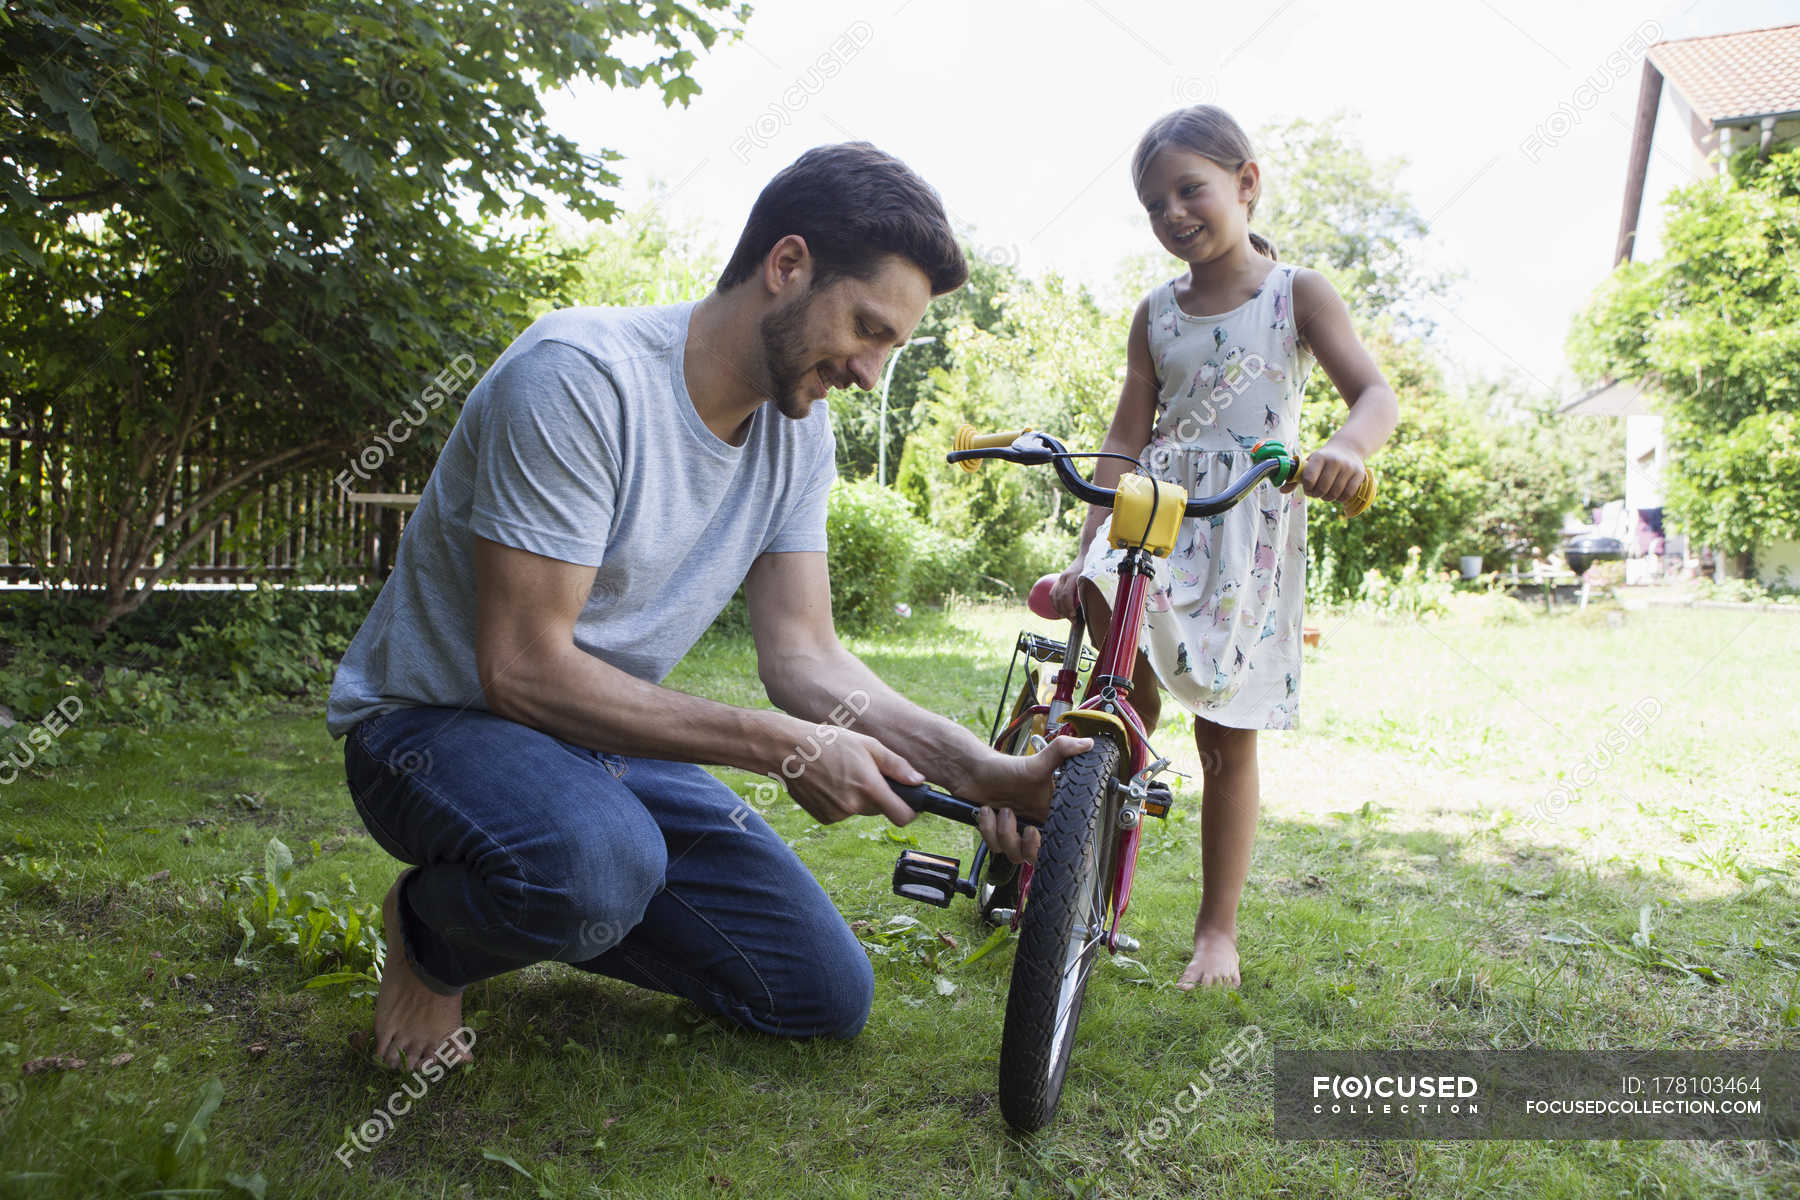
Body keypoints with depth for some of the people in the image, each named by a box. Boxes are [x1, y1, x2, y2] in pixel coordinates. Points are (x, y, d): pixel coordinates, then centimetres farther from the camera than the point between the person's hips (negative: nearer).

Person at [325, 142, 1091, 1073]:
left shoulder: (799, 430, -1)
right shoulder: (581, 374, -25)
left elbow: (804, 659, -4)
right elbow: (524, 667, -27)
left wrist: (995, 776, -17)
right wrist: (781, 748, -28)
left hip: (609, 741, 7)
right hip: (444, 719, -6)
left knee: (829, 996, 0)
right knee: (597, 862, -40)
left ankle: (554, 911, 18)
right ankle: (432, 930, -4)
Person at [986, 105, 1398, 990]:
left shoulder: (1297, 295, 2)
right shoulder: (1155, 314, 10)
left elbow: (1376, 394, -9)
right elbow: (1125, 441, 7)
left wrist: (1345, 447, -33)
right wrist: (1087, 550, -4)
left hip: (1250, 530, -2)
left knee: (1226, 736, 1)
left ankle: (1217, 931, 11)